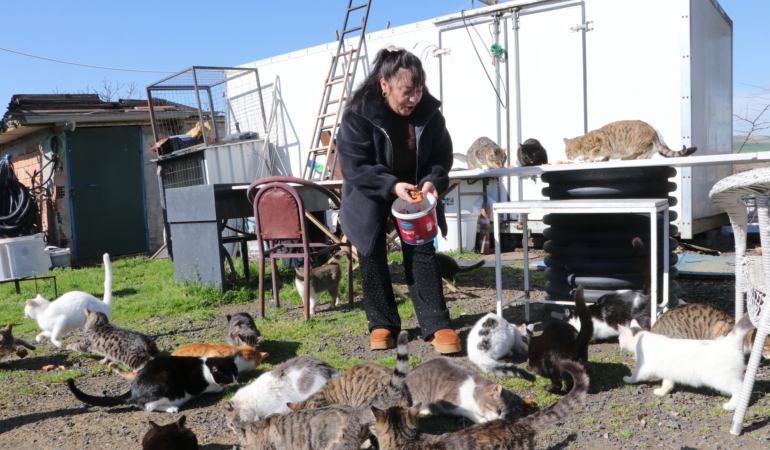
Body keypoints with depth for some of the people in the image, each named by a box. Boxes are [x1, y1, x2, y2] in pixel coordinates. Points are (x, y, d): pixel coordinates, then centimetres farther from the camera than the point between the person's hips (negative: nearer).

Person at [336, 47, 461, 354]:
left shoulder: (429, 111, -14)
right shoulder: (359, 113, -24)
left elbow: (442, 155, -5)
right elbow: (353, 167, -25)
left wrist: (432, 180, -25)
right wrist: (392, 186, -37)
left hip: (414, 193, 2)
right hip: (371, 197, -2)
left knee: (422, 254, -3)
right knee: (372, 257, 4)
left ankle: (436, 325, 1)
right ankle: (382, 324, 18)